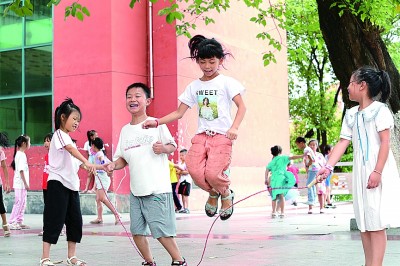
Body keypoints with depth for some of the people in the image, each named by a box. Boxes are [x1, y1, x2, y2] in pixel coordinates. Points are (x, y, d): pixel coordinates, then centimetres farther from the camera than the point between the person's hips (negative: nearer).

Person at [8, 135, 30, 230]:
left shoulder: (20, 154, 15)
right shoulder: (21, 155, -14)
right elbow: (21, 170, -19)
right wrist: (26, 183, -18)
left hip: (22, 184, 9)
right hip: (21, 184, -9)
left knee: (22, 203, 12)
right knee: (19, 203, -6)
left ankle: (19, 222, 16)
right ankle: (12, 223, -2)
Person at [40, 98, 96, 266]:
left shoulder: (69, 139, 21)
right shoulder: (59, 134, -7)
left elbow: (76, 163, 19)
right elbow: (71, 149, -26)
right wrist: (87, 162, -41)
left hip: (72, 185, 9)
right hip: (58, 183, -9)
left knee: (75, 221, 8)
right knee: (54, 221, -7)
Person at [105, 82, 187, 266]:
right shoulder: (125, 130, 13)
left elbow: (173, 146, 3)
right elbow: (123, 158, 17)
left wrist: (163, 148, -18)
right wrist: (114, 165, -3)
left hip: (157, 189, -5)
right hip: (135, 189, 6)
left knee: (161, 231, -5)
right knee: (136, 231, 6)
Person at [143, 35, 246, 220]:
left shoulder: (226, 82, 1)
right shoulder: (194, 86, 13)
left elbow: (241, 106, -6)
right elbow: (179, 113, 13)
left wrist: (234, 128, -22)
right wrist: (157, 122, 1)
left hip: (221, 136, -4)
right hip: (201, 135, 4)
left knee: (212, 173, -20)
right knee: (195, 170, -17)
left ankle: (226, 194, 15)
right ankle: (213, 193, 16)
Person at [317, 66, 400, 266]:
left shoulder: (379, 109, -6)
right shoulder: (351, 114, 14)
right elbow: (343, 142, 8)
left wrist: (377, 172, -20)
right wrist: (329, 166, -4)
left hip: (378, 172, -7)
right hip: (359, 173, 7)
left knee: (376, 222, -8)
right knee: (363, 222, 8)